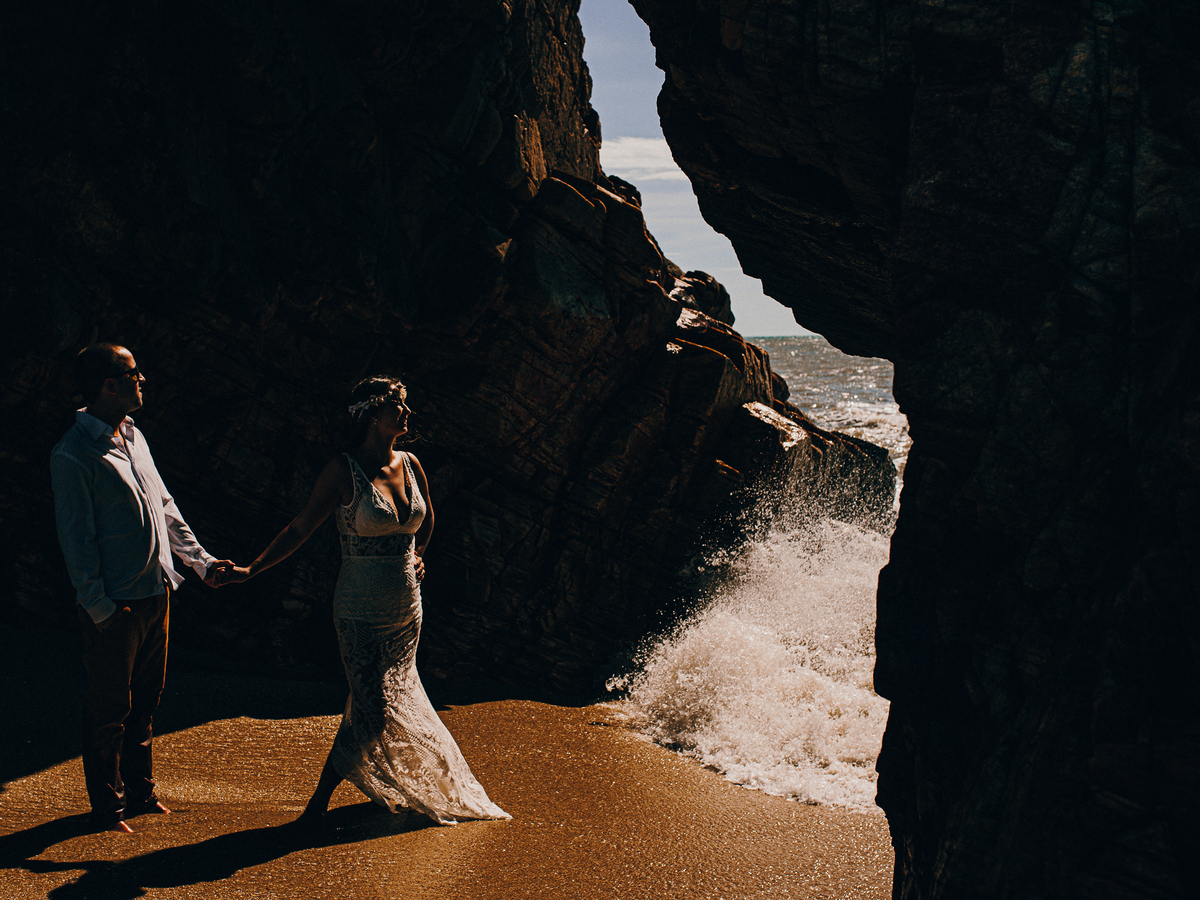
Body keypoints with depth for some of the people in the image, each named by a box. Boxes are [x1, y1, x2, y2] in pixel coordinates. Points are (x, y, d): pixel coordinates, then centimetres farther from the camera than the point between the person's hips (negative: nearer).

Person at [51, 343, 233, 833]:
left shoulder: (133, 437, 11)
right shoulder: (73, 455, -16)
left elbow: (164, 508, 18)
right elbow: (75, 537, -16)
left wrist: (201, 560, 13)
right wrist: (99, 606, -17)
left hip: (155, 592, 8)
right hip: (114, 605, -8)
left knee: (144, 701, 17)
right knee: (108, 708, 4)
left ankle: (139, 791, 31)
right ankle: (106, 805, 17)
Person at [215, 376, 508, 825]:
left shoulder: (409, 465, 4)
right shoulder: (343, 471, -12)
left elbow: (426, 521, 25)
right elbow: (300, 528, -10)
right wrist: (251, 569, -16)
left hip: (407, 612, 6)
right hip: (362, 613, -6)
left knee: (394, 699, 15)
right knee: (373, 715, -9)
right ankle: (318, 802, 5)